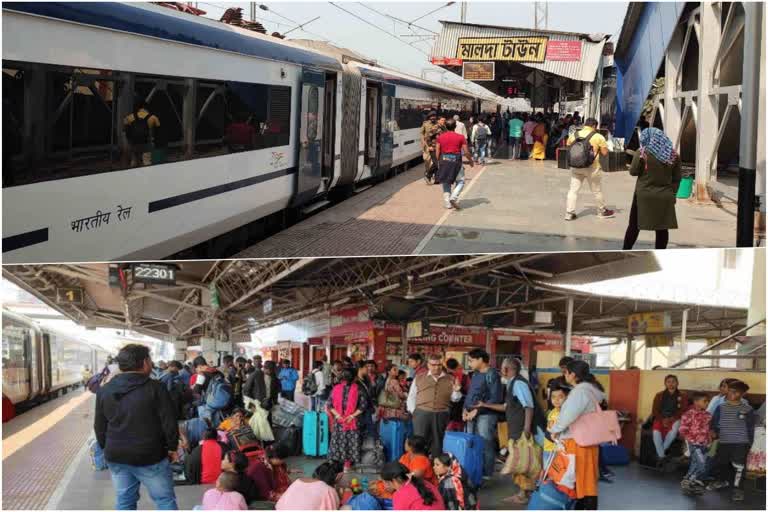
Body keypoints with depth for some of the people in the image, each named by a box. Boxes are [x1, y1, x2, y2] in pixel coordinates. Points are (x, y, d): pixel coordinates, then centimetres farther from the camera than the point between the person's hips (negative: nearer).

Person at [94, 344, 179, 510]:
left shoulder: (104, 391, 5)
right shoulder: (154, 388, -11)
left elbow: (99, 427, 11)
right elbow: (169, 422, -12)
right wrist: (172, 447, 1)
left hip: (117, 457, 5)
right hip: (150, 456, -5)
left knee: (124, 502, 13)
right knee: (165, 500, 4)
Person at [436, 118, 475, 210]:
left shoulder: (440, 137, 3)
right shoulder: (461, 137, -4)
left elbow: (437, 152, 3)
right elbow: (466, 152, -4)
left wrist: (439, 162, 18)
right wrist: (471, 161, 12)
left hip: (444, 160, 3)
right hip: (456, 161, -3)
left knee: (445, 183, 13)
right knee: (460, 182, 10)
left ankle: (447, 203, 11)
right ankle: (453, 198, -11)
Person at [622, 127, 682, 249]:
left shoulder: (642, 153, -8)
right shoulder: (674, 155, 4)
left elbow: (633, 171, -1)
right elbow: (677, 178, 8)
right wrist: (673, 193, 16)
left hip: (644, 195, -2)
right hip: (665, 197, 3)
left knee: (634, 225, 8)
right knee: (662, 228, 6)